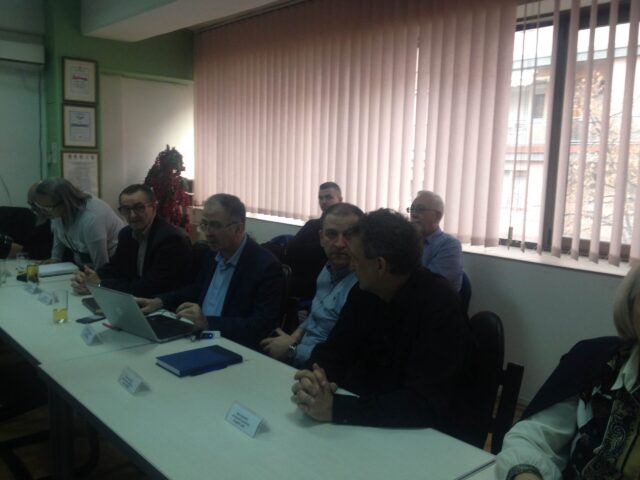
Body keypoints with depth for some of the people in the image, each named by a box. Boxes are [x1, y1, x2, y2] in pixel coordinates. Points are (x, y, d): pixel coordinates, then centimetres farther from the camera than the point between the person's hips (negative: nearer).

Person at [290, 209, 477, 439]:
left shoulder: (438, 304, -24)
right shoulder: (364, 292, -2)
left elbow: (425, 405, -30)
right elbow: (333, 352, -2)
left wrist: (334, 408, -35)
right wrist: (315, 379, -25)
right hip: (366, 423, 6)